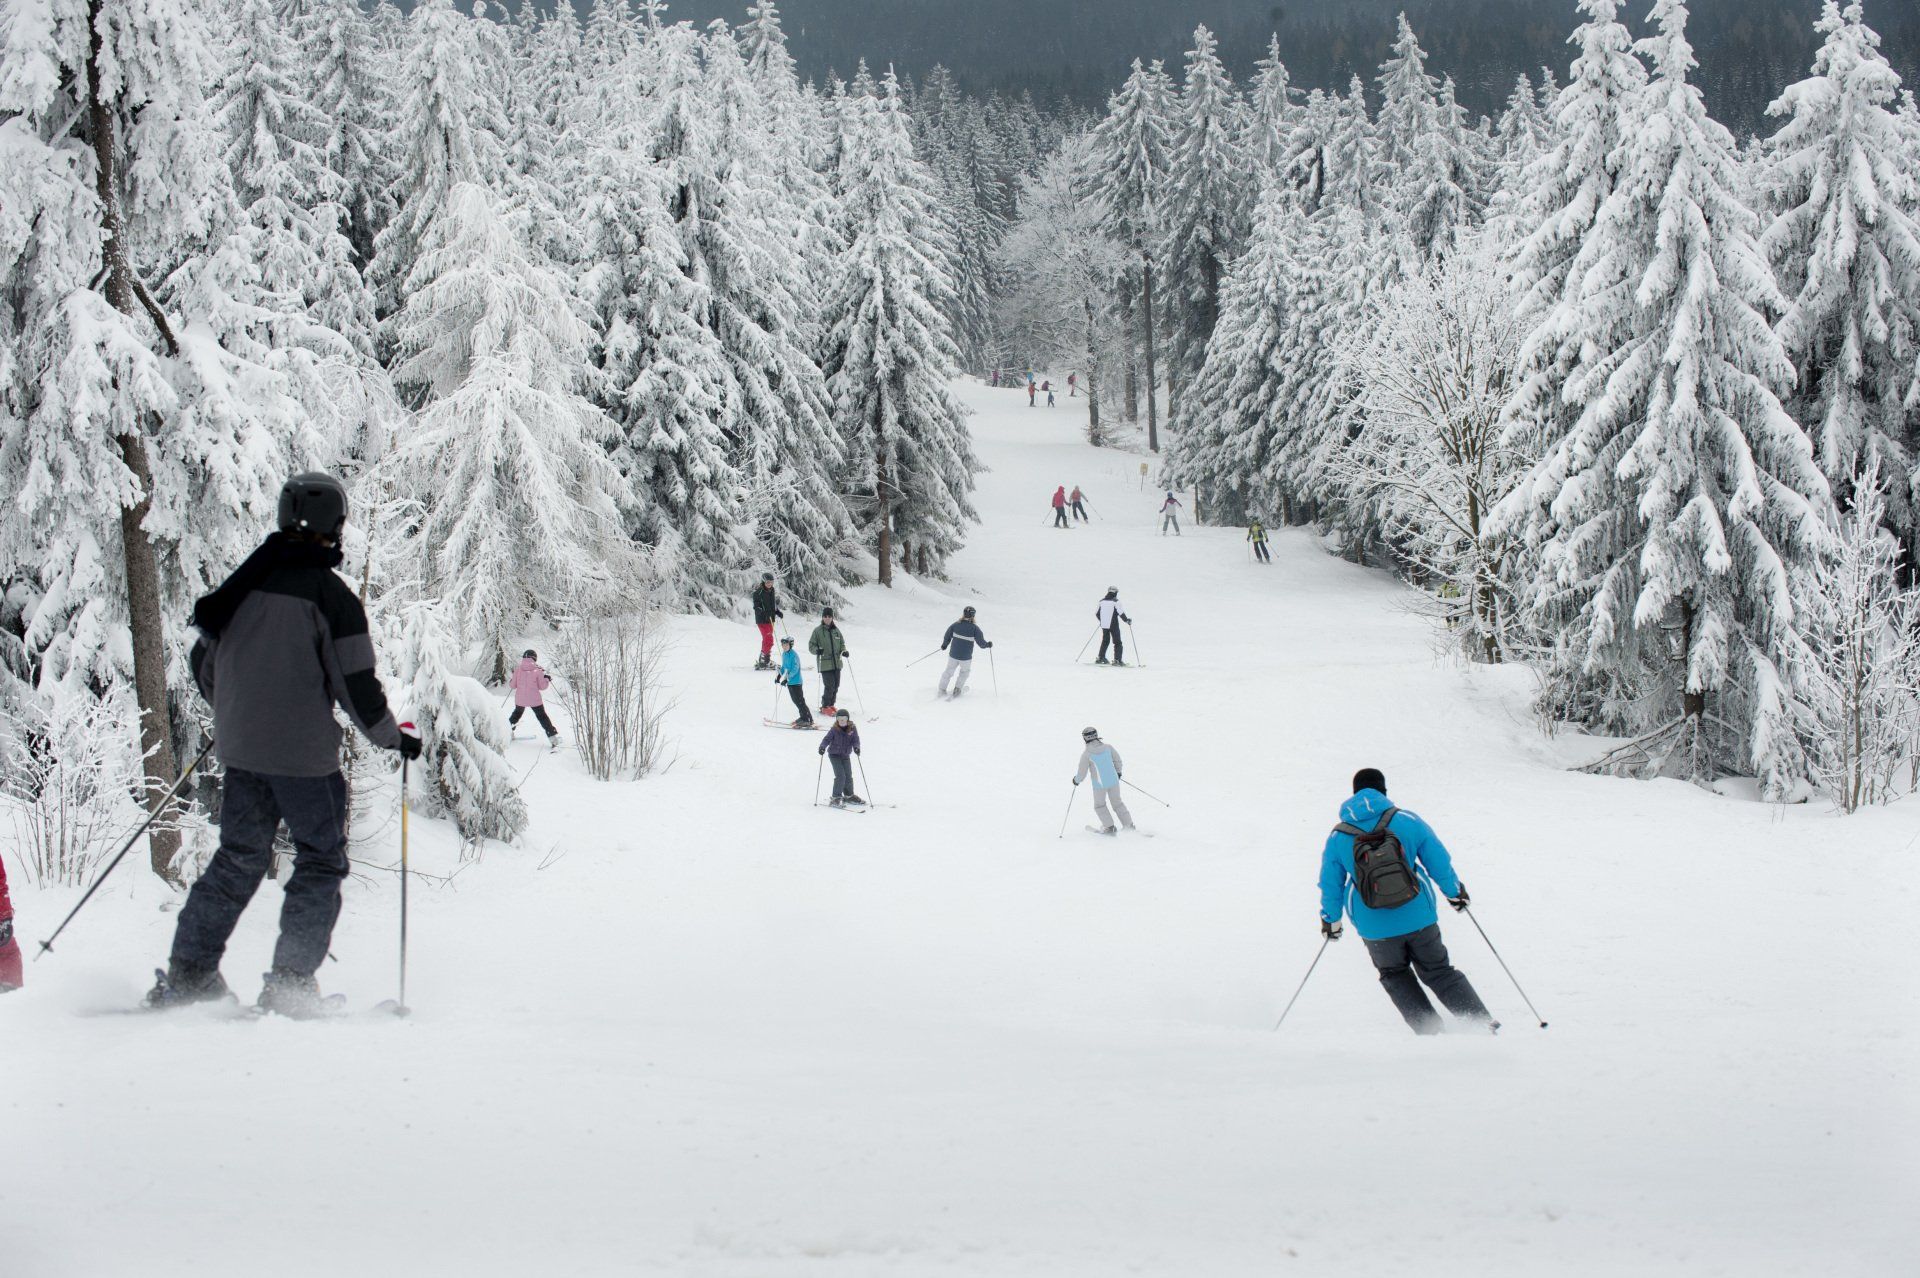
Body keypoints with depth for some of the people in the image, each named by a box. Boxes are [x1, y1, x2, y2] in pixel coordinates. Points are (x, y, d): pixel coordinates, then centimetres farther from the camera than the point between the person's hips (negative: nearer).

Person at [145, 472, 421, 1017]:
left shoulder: (243, 581, 5)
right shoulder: (332, 596, -12)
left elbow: (204, 664, 14)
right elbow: (356, 687, -12)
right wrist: (394, 737, 5)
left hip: (239, 748, 6)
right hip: (304, 754, -6)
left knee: (238, 859, 16)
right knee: (321, 864, 7)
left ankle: (187, 975, 12)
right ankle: (290, 983, 0)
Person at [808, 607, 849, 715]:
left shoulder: (836, 630, 9)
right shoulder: (817, 630, -3)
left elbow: (841, 643, 19)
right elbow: (811, 645, -1)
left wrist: (844, 651, -1)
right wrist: (817, 650, -21)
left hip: (837, 663, 5)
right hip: (825, 664, -5)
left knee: (836, 686, 9)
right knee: (829, 686, -10)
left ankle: (831, 705, 25)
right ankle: (825, 707, 3)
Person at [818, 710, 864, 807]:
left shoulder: (852, 729, -5)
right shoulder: (834, 730, -12)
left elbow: (855, 740, -6)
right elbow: (827, 739, -12)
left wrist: (856, 747, -27)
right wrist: (822, 747, -30)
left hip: (846, 755, 4)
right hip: (834, 755, -4)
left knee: (848, 776, 13)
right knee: (840, 776, -15)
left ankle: (849, 796, 32)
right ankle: (835, 798, -10)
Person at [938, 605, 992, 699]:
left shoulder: (956, 625, -7)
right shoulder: (974, 628, -15)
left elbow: (947, 637, 0)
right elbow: (981, 642, -12)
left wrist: (944, 645, 19)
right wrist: (988, 645, 9)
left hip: (953, 655, 2)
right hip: (966, 657, -2)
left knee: (949, 671, 21)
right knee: (964, 672, 26)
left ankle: (942, 690, 25)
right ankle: (957, 688, 22)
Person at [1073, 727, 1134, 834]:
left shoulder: (1086, 754, -15)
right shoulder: (1107, 747, -5)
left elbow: (1082, 773, -9)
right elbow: (1118, 761, 7)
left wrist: (1076, 780, 12)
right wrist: (1118, 772, 26)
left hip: (1099, 784, -4)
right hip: (1113, 781, 4)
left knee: (1099, 805, 19)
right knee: (1117, 803, 19)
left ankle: (1109, 827, 15)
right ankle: (1129, 825, 19)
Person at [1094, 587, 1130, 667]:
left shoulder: (1102, 601, 6)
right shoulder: (1115, 602, -11)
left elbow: (1097, 613, 14)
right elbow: (1121, 613, -14)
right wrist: (1127, 620, 3)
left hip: (1104, 625, 5)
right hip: (1113, 625, -5)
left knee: (1105, 641, 21)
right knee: (1117, 643, 2)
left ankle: (1100, 658, 20)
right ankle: (1117, 659, -6)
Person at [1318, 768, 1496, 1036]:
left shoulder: (1338, 838, -3)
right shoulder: (1406, 821, -6)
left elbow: (1331, 884, 5)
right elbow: (1439, 861, 0)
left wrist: (1330, 919, 21)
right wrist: (1455, 891, 17)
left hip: (1376, 930, 0)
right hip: (1419, 919, 0)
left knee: (1396, 977, 23)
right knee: (1438, 971, 16)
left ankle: (1430, 1031, 13)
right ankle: (1483, 1023, 7)